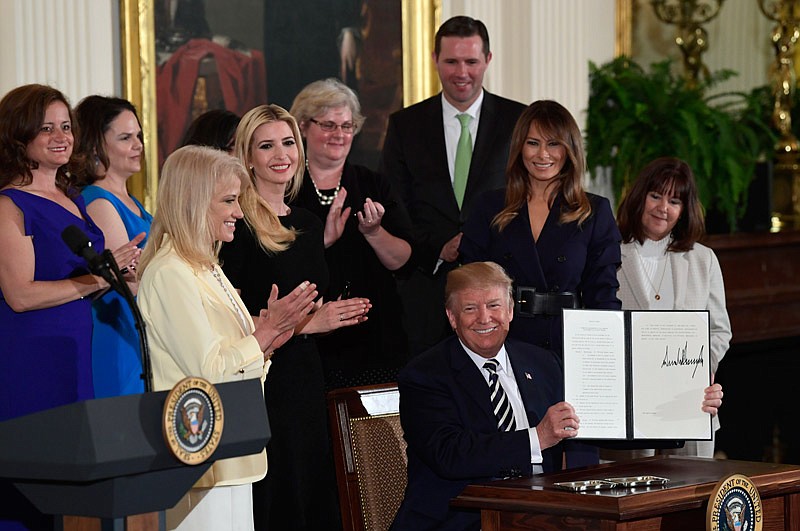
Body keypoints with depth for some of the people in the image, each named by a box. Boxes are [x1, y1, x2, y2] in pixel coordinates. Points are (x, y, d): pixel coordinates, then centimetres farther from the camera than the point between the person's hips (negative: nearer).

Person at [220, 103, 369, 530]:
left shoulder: (308, 224, 15)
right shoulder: (237, 226, -9)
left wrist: (338, 316, 6)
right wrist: (305, 323, -15)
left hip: (305, 375, 8)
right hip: (260, 380, -8)